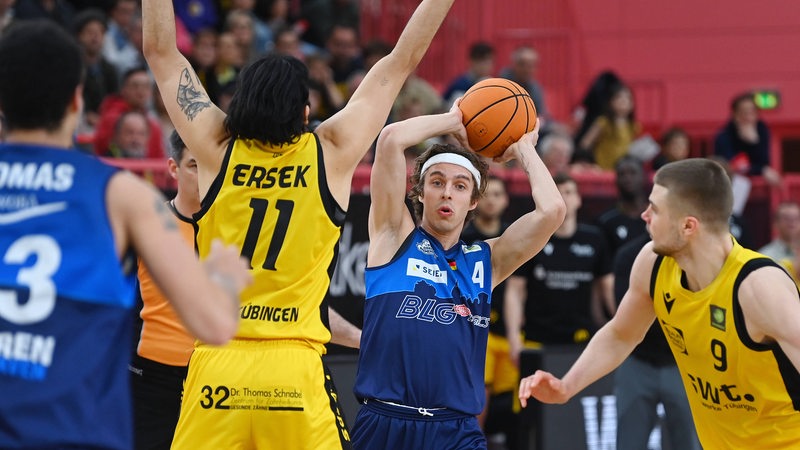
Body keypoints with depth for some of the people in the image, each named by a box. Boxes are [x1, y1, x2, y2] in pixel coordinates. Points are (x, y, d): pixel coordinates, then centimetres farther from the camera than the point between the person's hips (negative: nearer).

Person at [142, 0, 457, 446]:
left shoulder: (218, 149, 4)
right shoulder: (332, 153, 1)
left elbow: (161, 50, 12)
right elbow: (403, 59, 10)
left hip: (215, 367, 2)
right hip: (295, 373, -1)